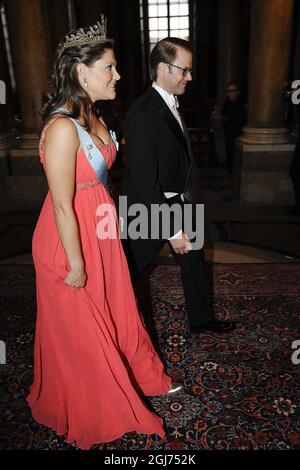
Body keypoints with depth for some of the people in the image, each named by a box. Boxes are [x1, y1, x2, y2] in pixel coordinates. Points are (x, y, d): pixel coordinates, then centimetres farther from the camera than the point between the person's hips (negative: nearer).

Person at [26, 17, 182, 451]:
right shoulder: (62, 128, -24)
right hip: (71, 239, -8)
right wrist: (75, 264, -17)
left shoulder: (92, 118, 4)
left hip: (101, 232, 8)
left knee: (118, 309, 22)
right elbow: (62, 205, -23)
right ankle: (86, 405, 41)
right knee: (78, 326, 13)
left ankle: (142, 378, 46)